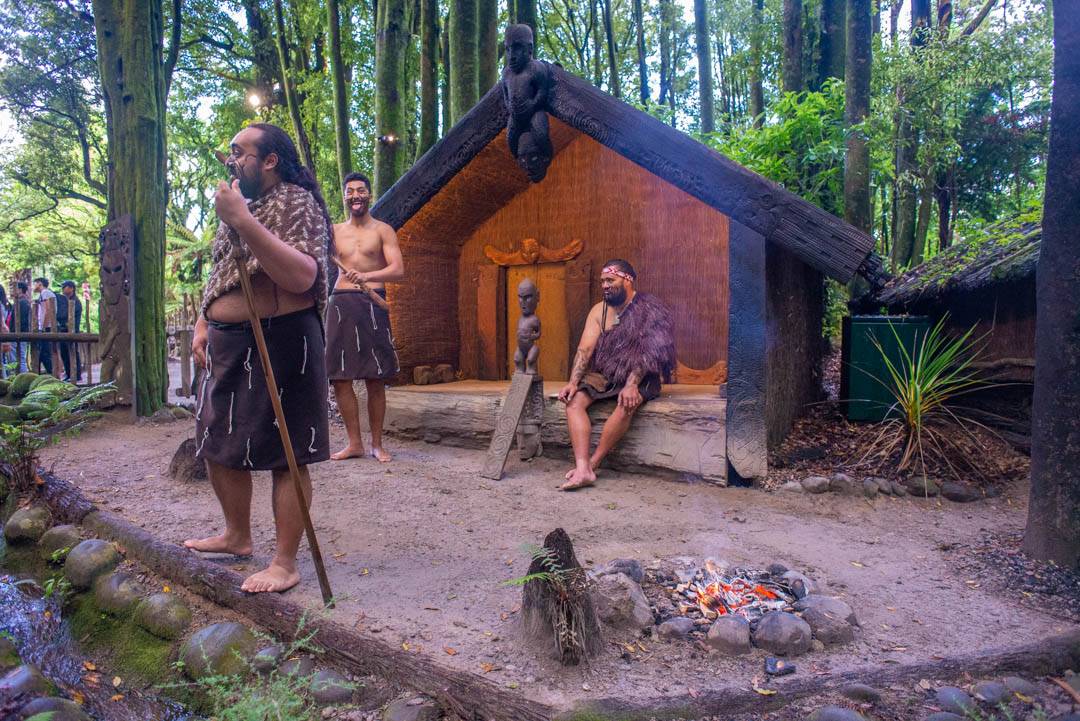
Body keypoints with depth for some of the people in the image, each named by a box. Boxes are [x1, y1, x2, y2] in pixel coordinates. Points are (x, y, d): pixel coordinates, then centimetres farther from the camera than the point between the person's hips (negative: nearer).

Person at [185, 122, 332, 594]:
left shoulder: (297, 202, -10)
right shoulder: (241, 203, 18)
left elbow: (302, 278, -27)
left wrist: (243, 221, -28)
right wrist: (203, 323, 14)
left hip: (279, 342, -10)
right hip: (229, 344, 10)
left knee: (286, 456, -3)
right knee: (217, 445, 18)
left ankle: (285, 564, 7)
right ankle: (236, 536, 36)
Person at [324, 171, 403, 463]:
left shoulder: (382, 230, 5)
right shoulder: (334, 231, 16)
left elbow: (398, 269, -7)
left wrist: (367, 276, -24)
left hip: (372, 303, -3)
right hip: (340, 303, 3)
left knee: (376, 379, -1)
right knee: (339, 378, 2)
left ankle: (376, 444, 12)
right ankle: (355, 443, 14)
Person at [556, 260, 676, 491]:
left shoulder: (648, 309, -8)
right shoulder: (598, 311, 7)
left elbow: (646, 351, -18)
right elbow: (585, 348, -2)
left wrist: (632, 385, -30)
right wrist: (573, 382, -15)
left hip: (641, 377, -5)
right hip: (604, 375, 5)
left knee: (627, 404, -35)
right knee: (574, 400, -20)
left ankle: (591, 464, -22)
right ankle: (582, 469, -32)